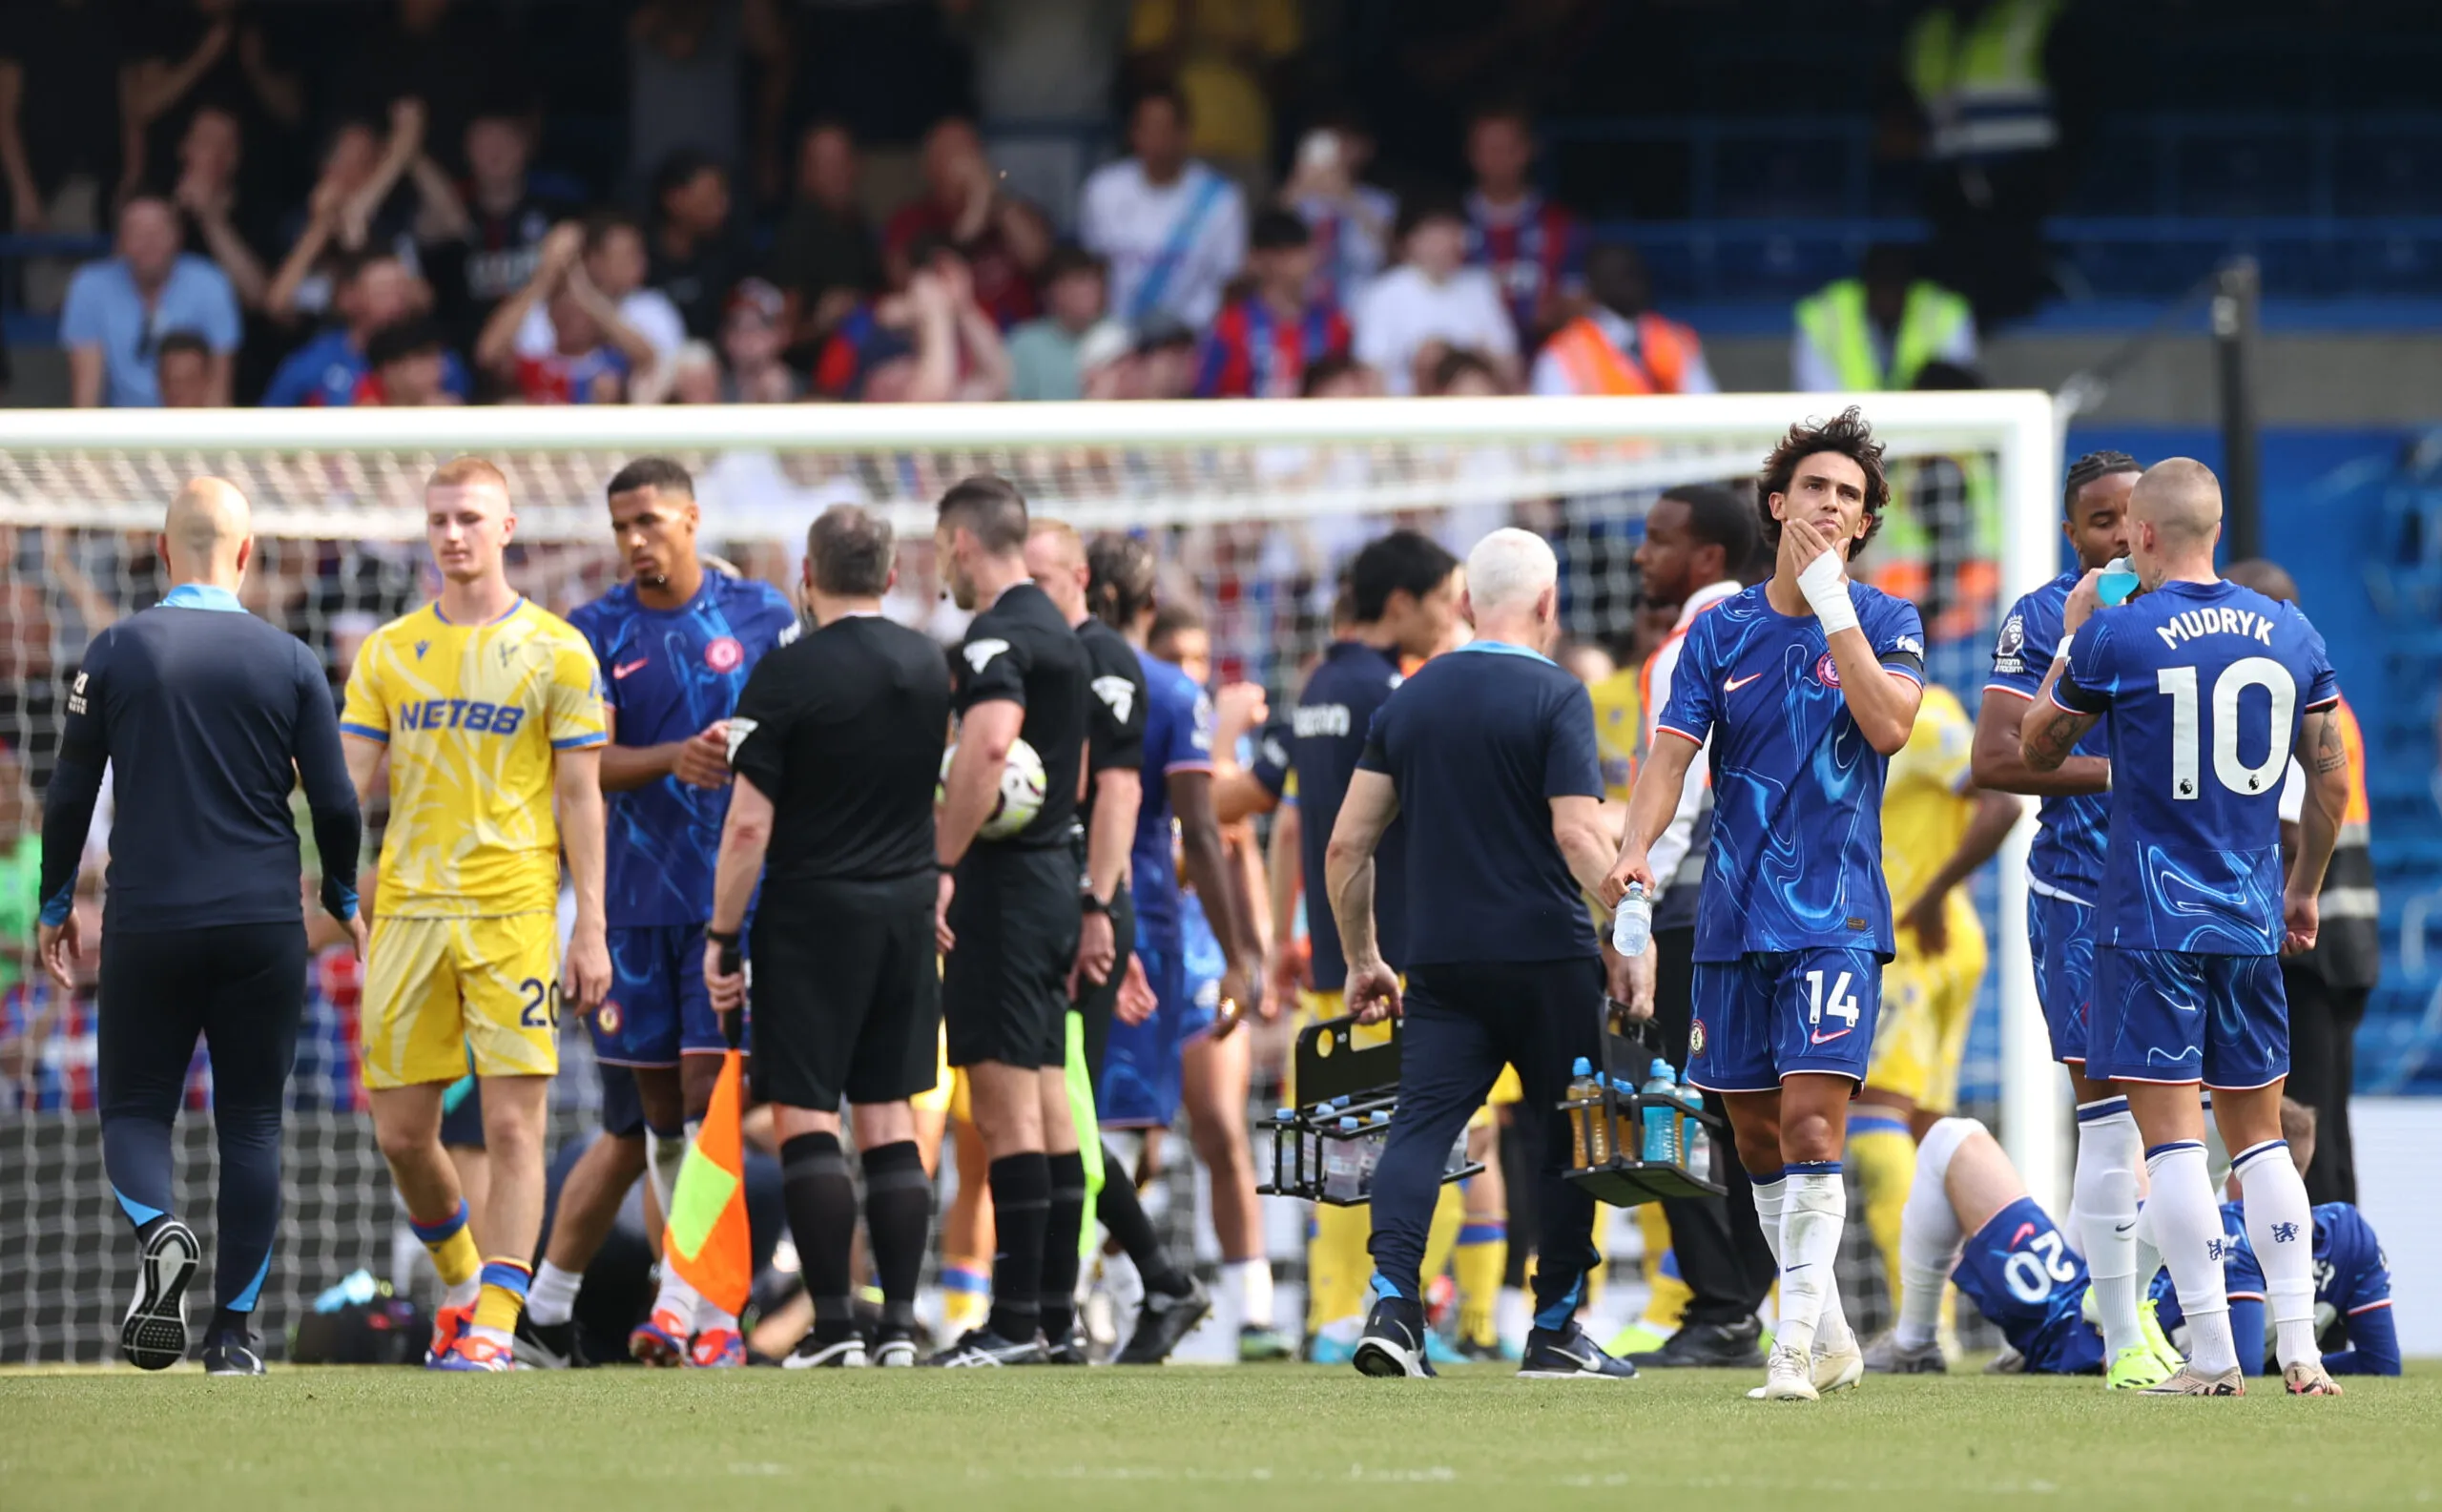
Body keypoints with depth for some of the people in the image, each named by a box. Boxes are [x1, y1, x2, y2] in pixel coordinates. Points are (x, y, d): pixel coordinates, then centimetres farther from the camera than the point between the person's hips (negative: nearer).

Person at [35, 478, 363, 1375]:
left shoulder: (116, 653, -1)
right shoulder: (288, 662, 0)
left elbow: (70, 795, 3)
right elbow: (335, 803, 3)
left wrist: (56, 905, 15)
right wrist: (344, 900, 20)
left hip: (146, 926, -1)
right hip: (264, 927, 1)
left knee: (134, 1107, 8)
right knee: (251, 1123, 8)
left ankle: (157, 1231, -24)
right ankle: (235, 1329, 5)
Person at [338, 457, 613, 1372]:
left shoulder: (556, 653, 2)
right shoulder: (387, 653, 11)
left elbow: (580, 798, 2)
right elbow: (351, 787, 10)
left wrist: (591, 934, -3)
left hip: (514, 911, -3)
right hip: (408, 908, 3)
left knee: (513, 1125, -9)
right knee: (401, 1132, 4)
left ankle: (493, 1324, -9)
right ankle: (461, 1284, 27)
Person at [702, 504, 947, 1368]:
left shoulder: (788, 676, -13)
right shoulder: (928, 668, 5)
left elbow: (749, 826, -14)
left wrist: (722, 936, -7)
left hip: (814, 915, -5)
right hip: (907, 909, 5)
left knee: (805, 1118, -2)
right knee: (891, 1118, 9)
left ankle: (833, 1325, -9)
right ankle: (899, 1322, 4)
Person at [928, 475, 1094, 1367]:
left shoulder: (997, 638, -13)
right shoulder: (1057, 634, 17)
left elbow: (988, 746, -29)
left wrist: (942, 867, -27)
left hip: (1001, 889, -10)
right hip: (1051, 876, 10)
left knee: (1005, 1104, -10)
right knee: (1047, 1101, 11)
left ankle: (1015, 1322, -12)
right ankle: (1058, 1311, 14)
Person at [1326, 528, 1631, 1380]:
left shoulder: (1410, 700, 9)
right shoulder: (1554, 698, -6)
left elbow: (1346, 845, 10)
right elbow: (1577, 836, -17)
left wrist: (1362, 957, 20)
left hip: (1440, 960, 4)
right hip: (1547, 956, -4)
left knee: (1420, 1126, -2)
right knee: (1569, 1136, 9)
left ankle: (1392, 1303, -20)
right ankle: (1555, 1332, 12)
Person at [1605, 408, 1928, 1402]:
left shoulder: (1884, 622, 2)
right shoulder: (1722, 630, 8)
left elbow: (1889, 725, -16)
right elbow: (1672, 751, 1)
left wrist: (1832, 605, -17)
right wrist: (1636, 848, -16)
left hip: (1835, 913, -4)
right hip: (1734, 913, 4)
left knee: (1810, 1116, -16)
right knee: (1755, 1130, 8)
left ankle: (1796, 1345, -16)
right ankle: (1829, 1333, 20)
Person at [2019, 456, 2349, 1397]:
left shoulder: (2115, 636, -8)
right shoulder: (2290, 632, 5)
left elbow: (2037, 750, 7)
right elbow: (2331, 775, 11)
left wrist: (2071, 637, 17)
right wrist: (2306, 889, 24)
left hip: (2150, 922, -4)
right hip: (2251, 924, 4)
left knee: (2171, 1133, -3)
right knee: (2259, 1134, 11)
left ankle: (2212, 1356, -7)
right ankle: (2300, 1347, 3)